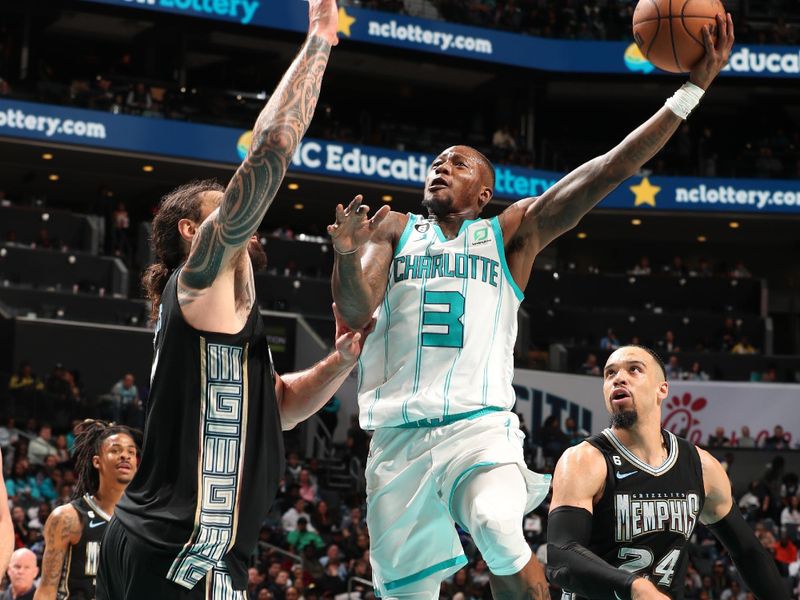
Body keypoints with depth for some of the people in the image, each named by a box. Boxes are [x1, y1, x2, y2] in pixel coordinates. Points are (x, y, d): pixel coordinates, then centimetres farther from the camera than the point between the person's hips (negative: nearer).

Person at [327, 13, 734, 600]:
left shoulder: (511, 233, 12)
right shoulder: (395, 229, 15)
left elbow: (609, 171, 4)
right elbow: (356, 311, 1)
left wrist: (691, 90, -3)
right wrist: (346, 255, -21)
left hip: (479, 425, -2)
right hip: (398, 435, 2)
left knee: (501, 538, -32)